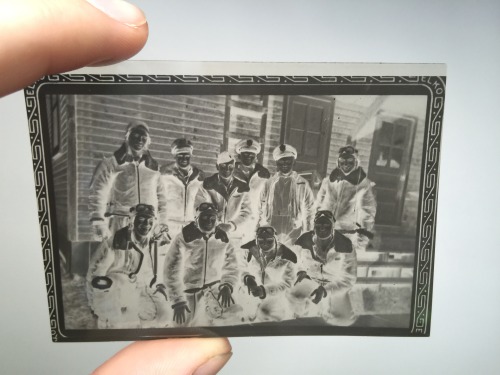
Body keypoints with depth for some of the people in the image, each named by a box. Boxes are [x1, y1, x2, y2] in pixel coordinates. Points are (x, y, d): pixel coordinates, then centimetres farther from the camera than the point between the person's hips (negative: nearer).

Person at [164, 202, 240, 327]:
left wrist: (227, 285, -15)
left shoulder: (223, 240, -4)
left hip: (214, 290, 2)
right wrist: (177, 301, -13)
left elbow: (231, 267, 4)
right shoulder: (183, 239, -14)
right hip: (189, 294, -2)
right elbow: (172, 271, -11)